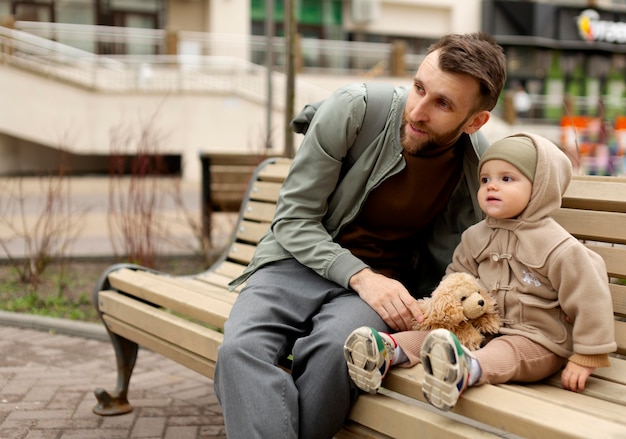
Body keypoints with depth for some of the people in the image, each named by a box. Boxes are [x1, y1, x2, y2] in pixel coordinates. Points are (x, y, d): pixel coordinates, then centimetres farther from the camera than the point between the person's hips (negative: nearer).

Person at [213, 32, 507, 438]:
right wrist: (360, 277, -22)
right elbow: (293, 218, -9)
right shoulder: (353, 109, -13)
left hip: (381, 279, 1)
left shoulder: (478, 167, -5)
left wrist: (419, 313, -12)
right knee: (241, 349, -33)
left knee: (335, 347, -36)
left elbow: (442, 260, 9)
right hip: (300, 260, 0)